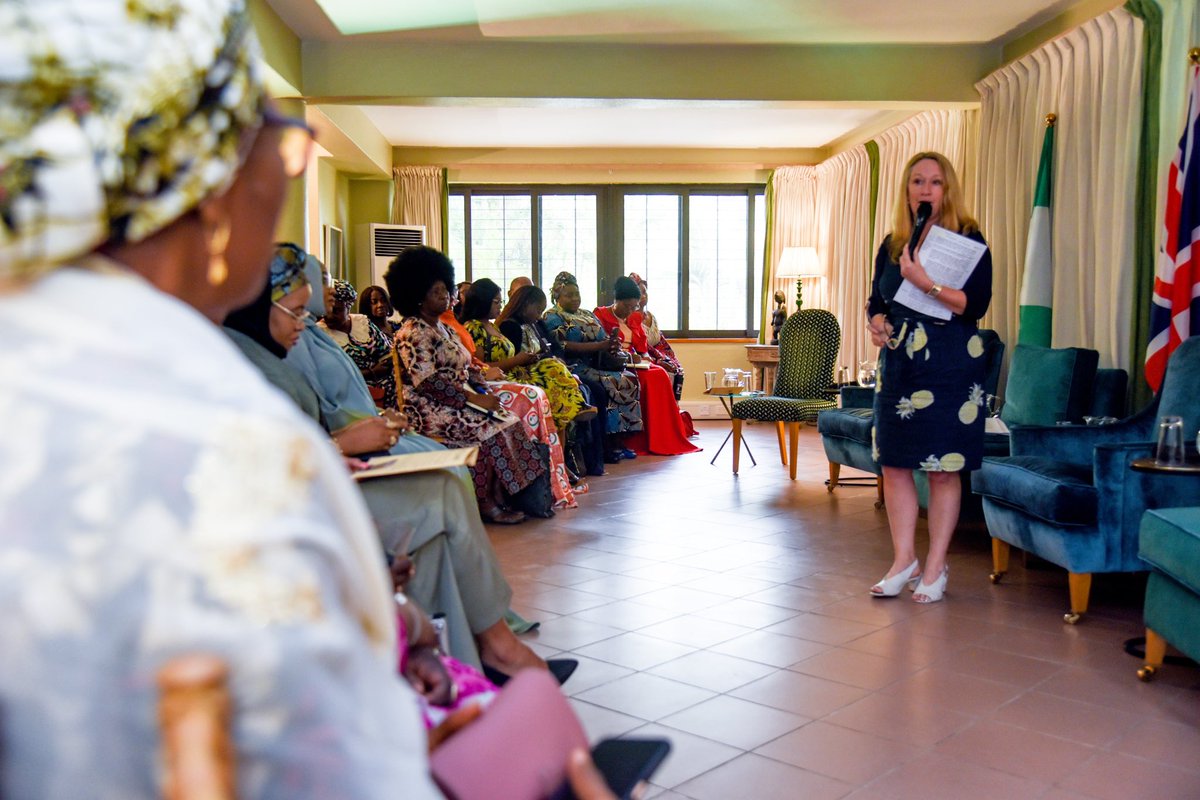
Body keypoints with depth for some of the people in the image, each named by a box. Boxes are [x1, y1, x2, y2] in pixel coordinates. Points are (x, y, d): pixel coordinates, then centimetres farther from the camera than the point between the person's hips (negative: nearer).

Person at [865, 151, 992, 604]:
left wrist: (926, 283, -24)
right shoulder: (892, 245, 12)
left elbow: (976, 302, -13)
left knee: (943, 468, 0)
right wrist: (876, 324, -1)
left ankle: (936, 567, 12)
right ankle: (904, 561, 18)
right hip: (898, 366, 5)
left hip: (949, 367, -5)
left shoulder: (968, 239, -3)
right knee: (893, 463, 6)